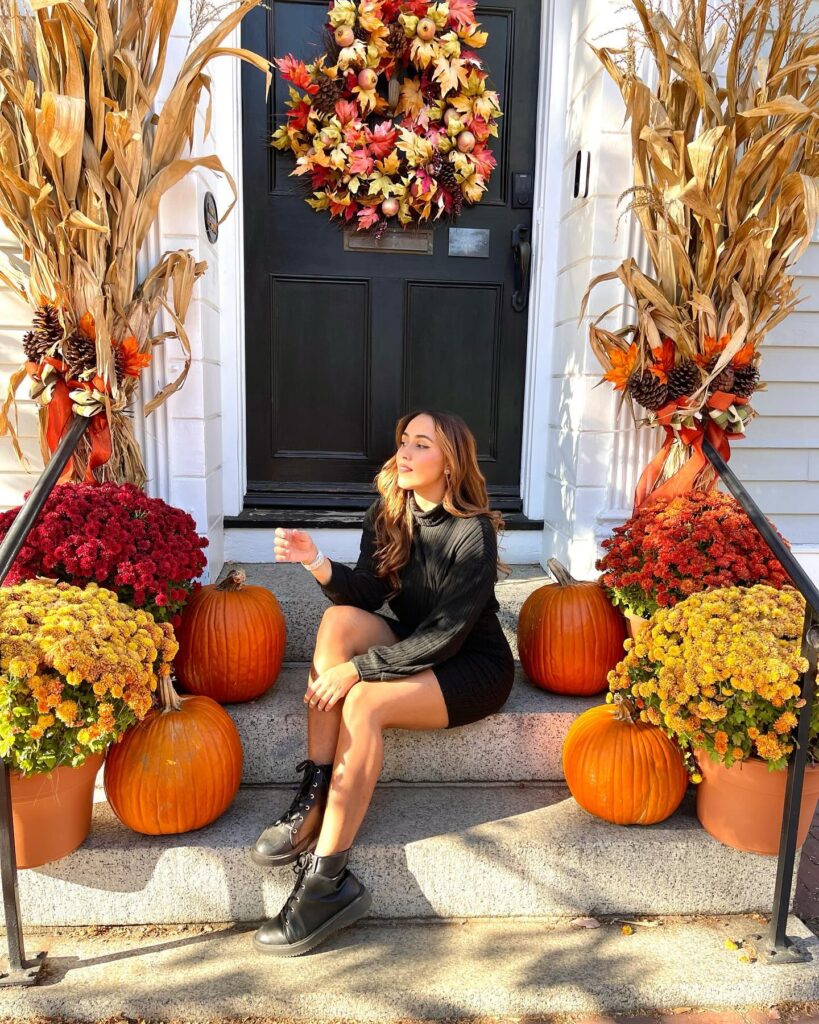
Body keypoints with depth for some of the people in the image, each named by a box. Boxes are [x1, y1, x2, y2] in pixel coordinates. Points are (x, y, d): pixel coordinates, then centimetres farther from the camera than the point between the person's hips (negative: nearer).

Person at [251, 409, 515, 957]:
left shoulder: (472, 533, -20)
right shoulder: (388, 514, 0)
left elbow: (445, 637, -24)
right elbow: (368, 592, -7)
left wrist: (356, 669, -28)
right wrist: (318, 563, -25)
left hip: (474, 669, -6)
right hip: (413, 650, 6)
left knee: (363, 701, -30)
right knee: (340, 619, -23)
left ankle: (327, 881, -22)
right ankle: (313, 798, -23)